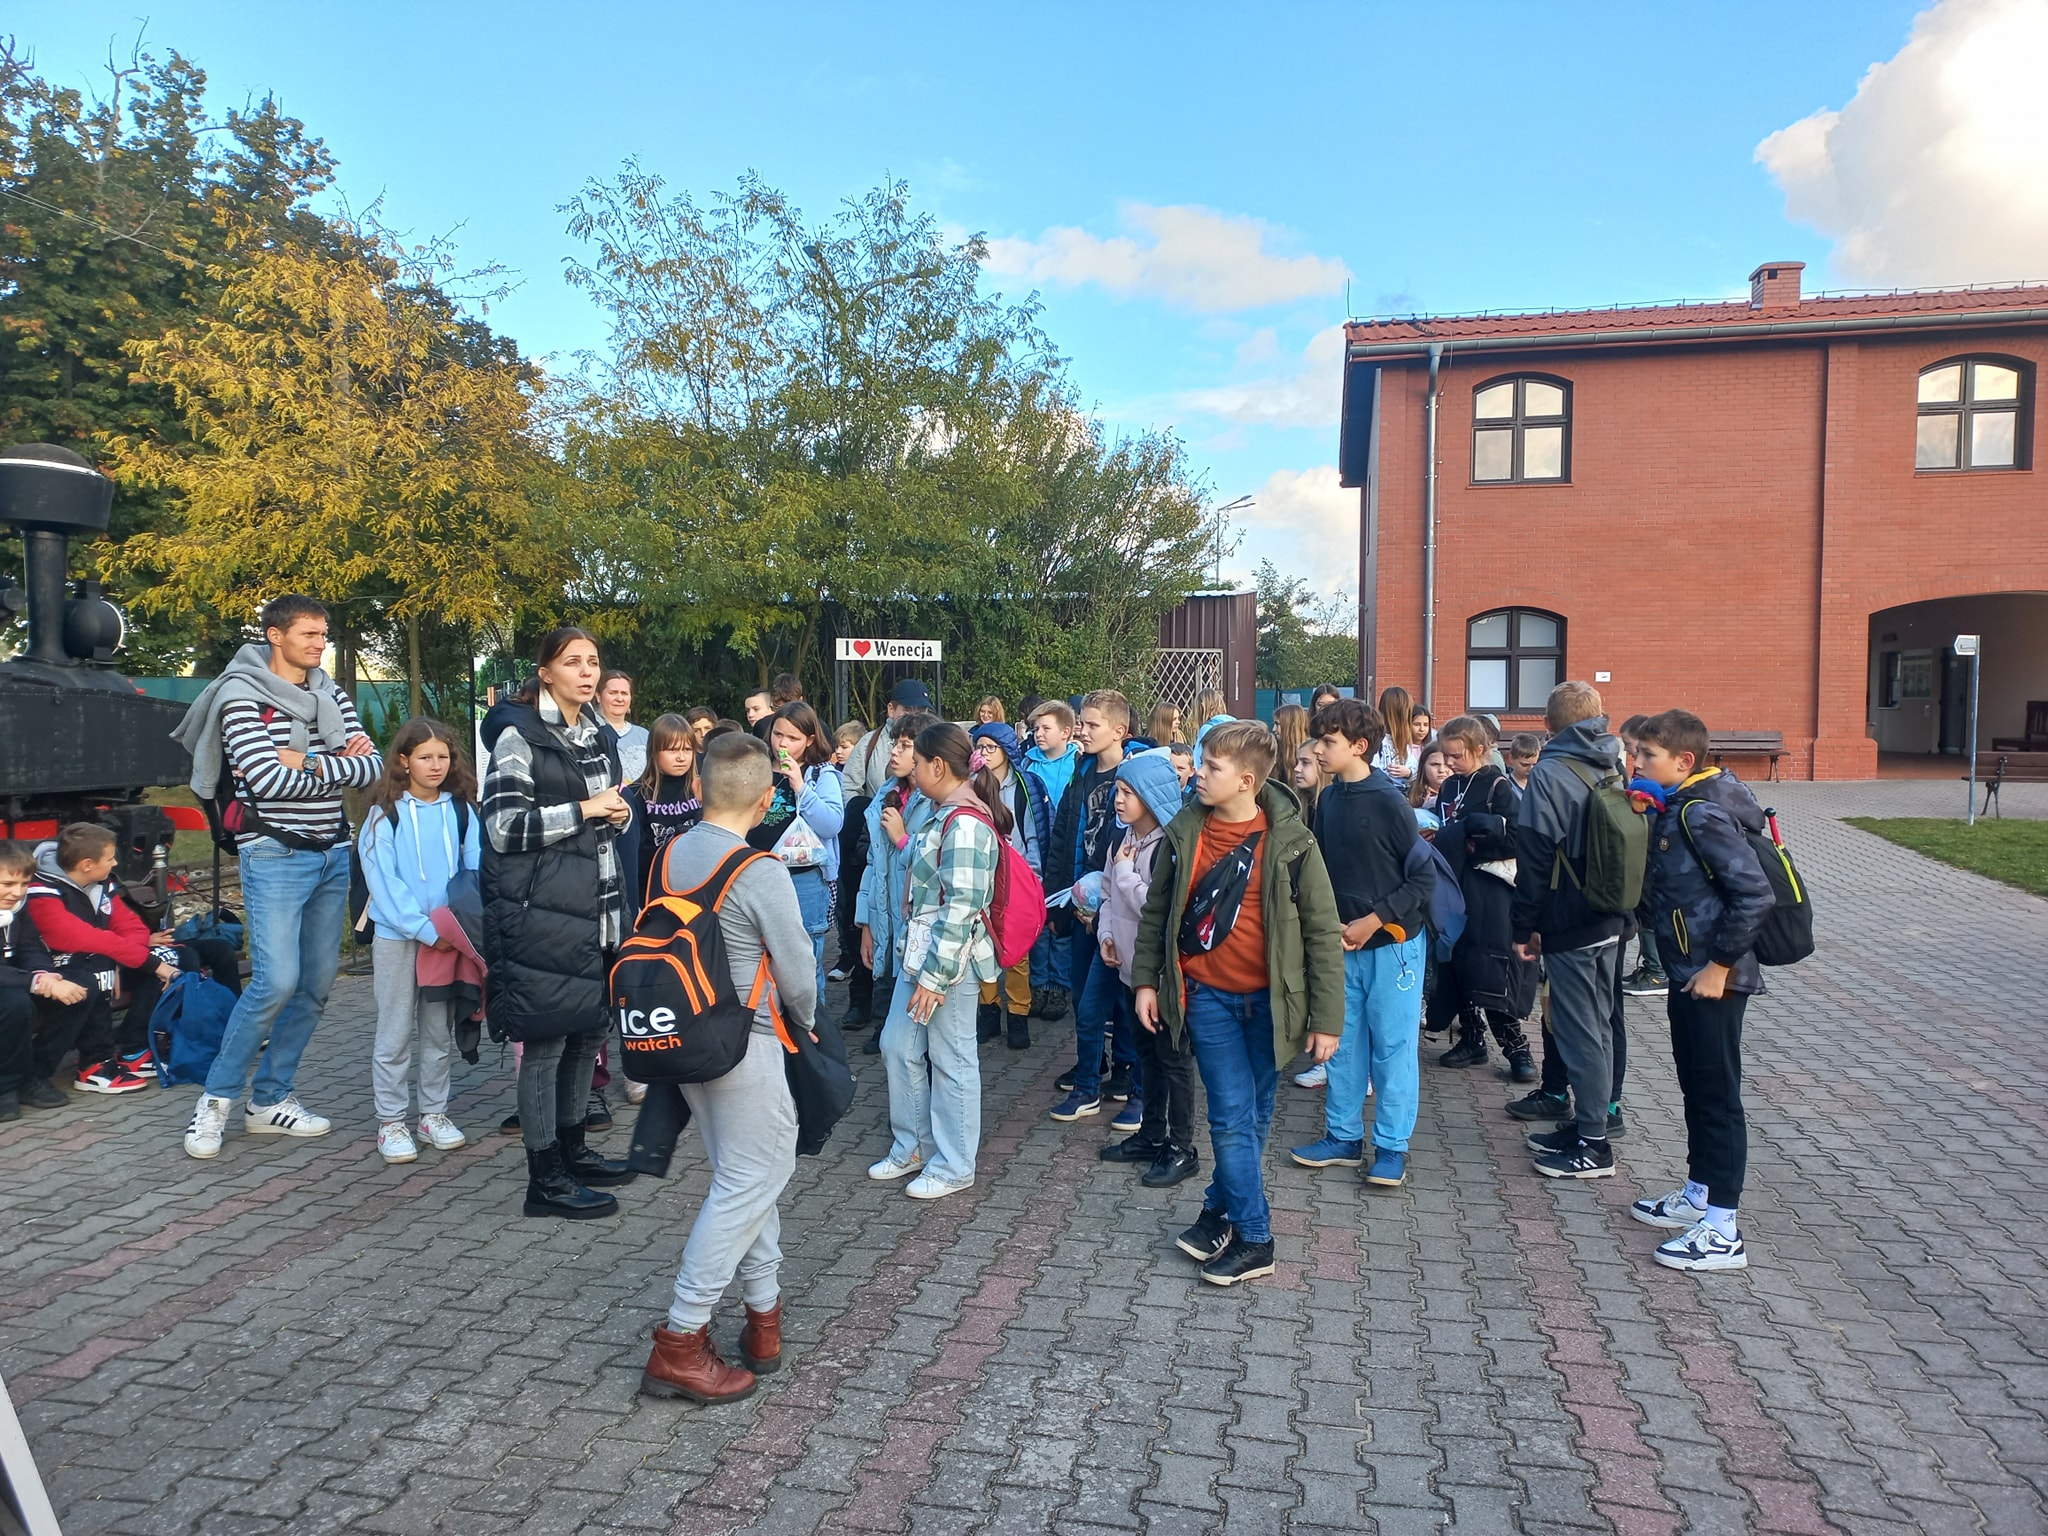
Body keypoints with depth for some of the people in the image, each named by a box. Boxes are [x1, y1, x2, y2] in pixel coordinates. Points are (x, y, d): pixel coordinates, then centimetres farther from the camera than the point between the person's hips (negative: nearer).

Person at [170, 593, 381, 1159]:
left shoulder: (332, 697, 10)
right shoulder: (242, 697, -7)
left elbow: (372, 767, 0)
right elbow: (268, 779, -18)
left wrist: (308, 762, -14)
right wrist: (335, 770, -6)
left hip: (332, 855, 6)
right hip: (275, 856, -6)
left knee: (318, 983, 8)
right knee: (277, 980, -13)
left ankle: (269, 1099, 21)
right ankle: (217, 1097, 7)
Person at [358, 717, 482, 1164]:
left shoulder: (460, 810, 3)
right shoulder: (386, 813, -6)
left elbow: (475, 870, 2)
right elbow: (383, 880, -11)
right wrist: (426, 930, -17)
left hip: (449, 936, 3)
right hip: (398, 937, -3)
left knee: (440, 1030, 12)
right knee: (396, 1031, 5)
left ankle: (434, 1113, 24)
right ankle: (391, 1121, 15)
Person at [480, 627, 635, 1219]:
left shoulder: (597, 734, 14)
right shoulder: (519, 736, -9)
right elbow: (504, 827, -16)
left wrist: (619, 812, 5)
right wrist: (584, 809, -16)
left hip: (595, 908, 8)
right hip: (542, 914, -8)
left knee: (589, 1030, 14)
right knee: (545, 1039, -2)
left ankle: (572, 1150, 29)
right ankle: (545, 1180, 7)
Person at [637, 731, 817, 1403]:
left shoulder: (671, 854, 0)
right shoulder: (760, 873, -19)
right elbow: (797, 969, -12)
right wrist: (804, 1022, 9)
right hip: (745, 1045, -7)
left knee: (747, 1175, 19)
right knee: (747, 1185, 3)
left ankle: (763, 1312, 27)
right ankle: (680, 1343, 5)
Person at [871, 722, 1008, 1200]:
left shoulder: (965, 823, -20)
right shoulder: (946, 814, 12)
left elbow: (961, 906, -23)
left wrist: (936, 974, -22)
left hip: (949, 957, -10)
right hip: (919, 950, 10)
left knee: (951, 1060, 3)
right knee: (898, 1046, 15)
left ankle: (954, 1167, 18)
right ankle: (912, 1147, 31)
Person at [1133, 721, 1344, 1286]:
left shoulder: (1290, 841, -11)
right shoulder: (1186, 832, -3)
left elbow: (1322, 931, -8)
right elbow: (1156, 911, 8)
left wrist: (1327, 1017, -9)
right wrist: (1146, 979, 5)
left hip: (1268, 999, -1)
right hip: (1208, 996, 1)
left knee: (1256, 1115, 11)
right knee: (1232, 1117, -1)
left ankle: (1220, 1209, 29)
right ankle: (1252, 1239, 11)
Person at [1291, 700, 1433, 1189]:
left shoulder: (1389, 801, -14)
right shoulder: (1329, 800, 3)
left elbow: (1424, 877, -12)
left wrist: (1373, 920, -14)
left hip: (1392, 942, -6)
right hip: (1342, 944, 6)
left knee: (1392, 1043, 3)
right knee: (1343, 1042, 11)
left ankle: (1392, 1146, 14)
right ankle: (1344, 1136, 24)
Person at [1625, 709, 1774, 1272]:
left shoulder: (1702, 813, -20)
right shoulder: (1678, 808, 9)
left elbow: (1755, 895, -25)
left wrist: (1720, 965, -21)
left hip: (1713, 978, -10)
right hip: (1688, 973, 10)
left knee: (1717, 1096, -2)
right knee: (1695, 1088, 19)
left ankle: (1723, 1232, 7)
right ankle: (1698, 1195, 33)